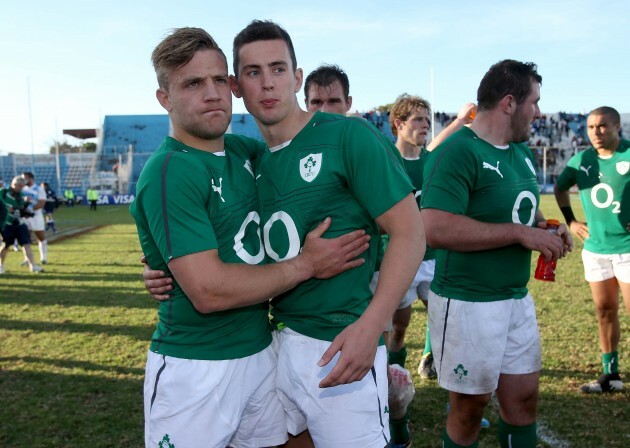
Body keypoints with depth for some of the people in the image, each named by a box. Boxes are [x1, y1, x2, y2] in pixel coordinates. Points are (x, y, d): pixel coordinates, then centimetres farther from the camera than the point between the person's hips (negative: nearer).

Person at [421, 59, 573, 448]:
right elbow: (437, 229, -31)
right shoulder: (458, 152, -19)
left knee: (524, 398, 18)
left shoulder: (522, 153, 10)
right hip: (468, 303, -8)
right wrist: (519, 233, -24)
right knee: (469, 407, 9)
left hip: (518, 299, 8)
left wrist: (546, 228, 2)